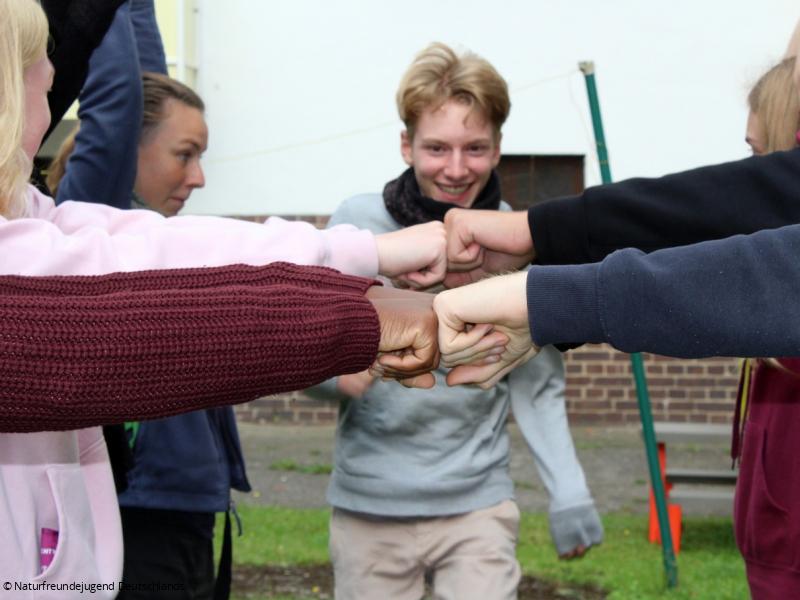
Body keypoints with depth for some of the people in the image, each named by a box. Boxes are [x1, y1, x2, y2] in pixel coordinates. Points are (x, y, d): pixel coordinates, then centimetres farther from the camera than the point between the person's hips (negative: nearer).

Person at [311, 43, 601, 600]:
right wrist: (335, 370, -21)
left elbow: (537, 386, 3)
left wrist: (569, 493, -7)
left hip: (478, 505, 0)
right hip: (368, 505, 1)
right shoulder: (357, 224, -4)